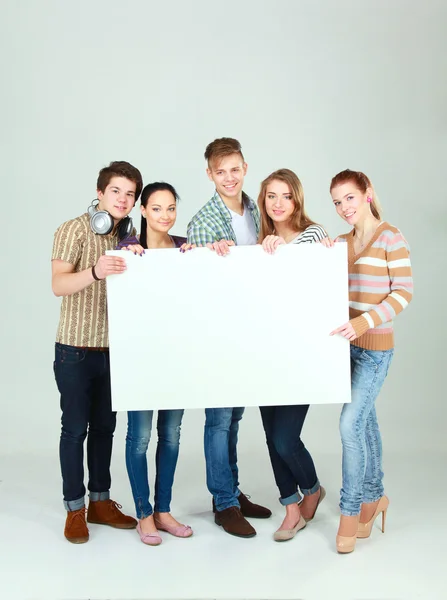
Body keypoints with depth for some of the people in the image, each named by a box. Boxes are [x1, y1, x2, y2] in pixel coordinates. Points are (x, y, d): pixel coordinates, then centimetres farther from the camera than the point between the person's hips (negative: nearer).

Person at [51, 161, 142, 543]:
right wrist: (95, 272, -41)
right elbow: (58, 285, -22)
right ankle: (75, 509, 15)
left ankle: (100, 501, 25)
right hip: (76, 350, -5)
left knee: (105, 426, 12)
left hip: (115, 349, 5)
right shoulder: (73, 231, -9)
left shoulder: (131, 235, 8)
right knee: (76, 428, 2)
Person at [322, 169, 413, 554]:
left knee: (351, 424, -10)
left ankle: (351, 511, 5)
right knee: (364, 421, 15)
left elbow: (404, 291, -13)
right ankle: (374, 496, 30)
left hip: (375, 346, -6)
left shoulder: (390, 237, -9)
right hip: (346, 343, 7)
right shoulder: (343, 241, 11)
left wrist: (365, 321, -24)